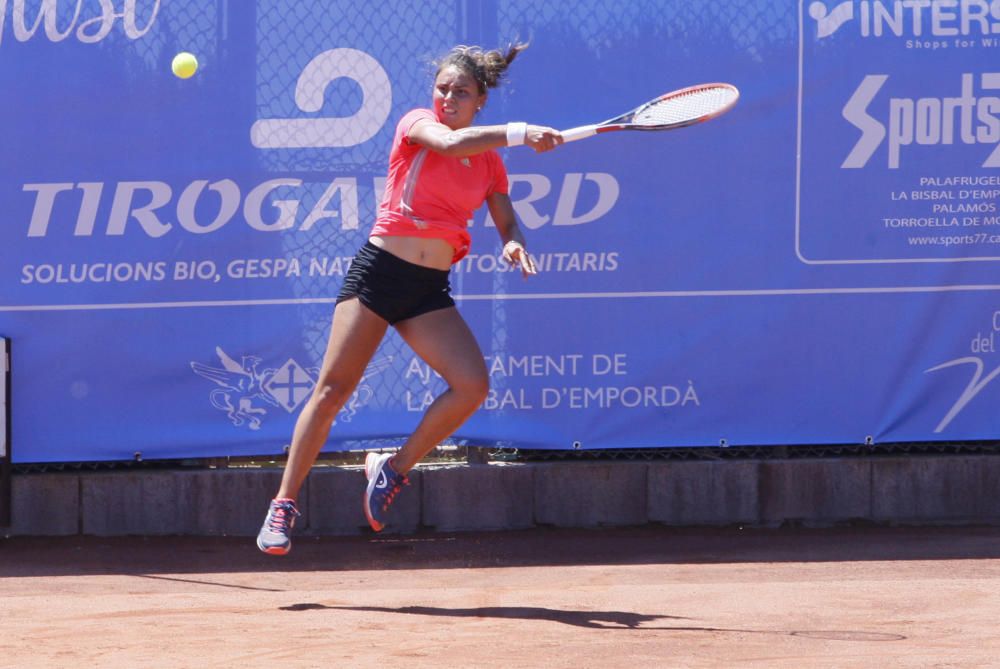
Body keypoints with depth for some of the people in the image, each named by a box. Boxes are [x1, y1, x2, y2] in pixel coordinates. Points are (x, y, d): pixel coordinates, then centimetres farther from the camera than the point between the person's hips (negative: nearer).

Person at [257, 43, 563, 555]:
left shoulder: (489, 162, 10)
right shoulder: (417, 124, -2)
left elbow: (506, 221, 15)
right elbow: (450, 142, -24)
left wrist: (513, 244, -8)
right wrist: (519, 133, -23)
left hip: (429, 289, 4)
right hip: (378, 271, -4)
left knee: (472, 386, -16)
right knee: (333, 388, -9)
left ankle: (393, 469, 4)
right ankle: (283, 505, -2)